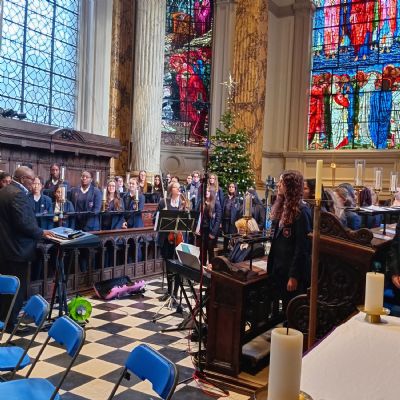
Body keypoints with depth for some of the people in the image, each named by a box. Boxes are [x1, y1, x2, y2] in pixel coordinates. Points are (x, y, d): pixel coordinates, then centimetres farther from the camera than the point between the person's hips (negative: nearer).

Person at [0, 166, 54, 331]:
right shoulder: (18, 194, -19)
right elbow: (24, 223, -25)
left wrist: (37, 231, 17)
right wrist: (41, 232, -10)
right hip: (16, 248, -10)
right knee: (17, 288, 1)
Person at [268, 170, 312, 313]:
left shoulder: (301, 211, -17)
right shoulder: (282, 207, 8)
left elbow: (302, 247, -19)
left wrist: (294, 276, -19)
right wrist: (272, 264, 10)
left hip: (294, 270, -8)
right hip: (279, 268, 8)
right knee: (285, 306, 17)